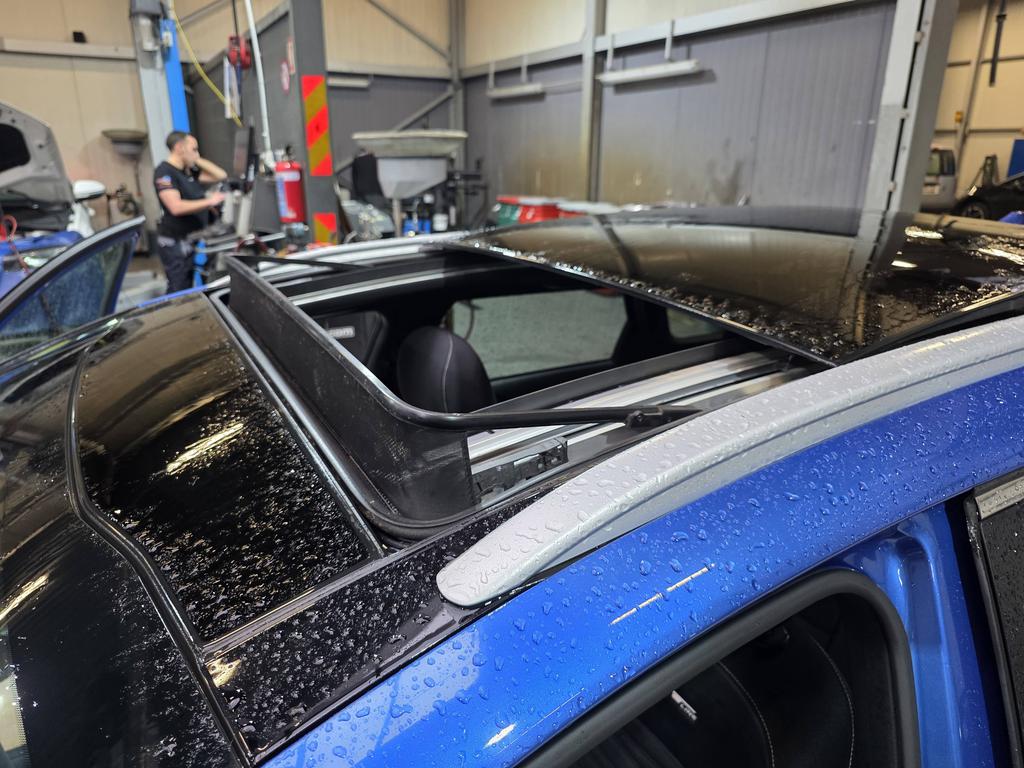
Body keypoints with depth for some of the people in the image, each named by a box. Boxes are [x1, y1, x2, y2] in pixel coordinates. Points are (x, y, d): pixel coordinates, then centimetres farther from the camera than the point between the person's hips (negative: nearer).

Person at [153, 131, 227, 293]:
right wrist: (209, 201, -24)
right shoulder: (164, 172, -14)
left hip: (194, 239, 8)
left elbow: (221, 176, 11)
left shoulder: (189, 170, 11)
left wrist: (198, 161, 4)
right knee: (179, 291, -7)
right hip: (175, 242, -8)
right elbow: (176, 207, -27)